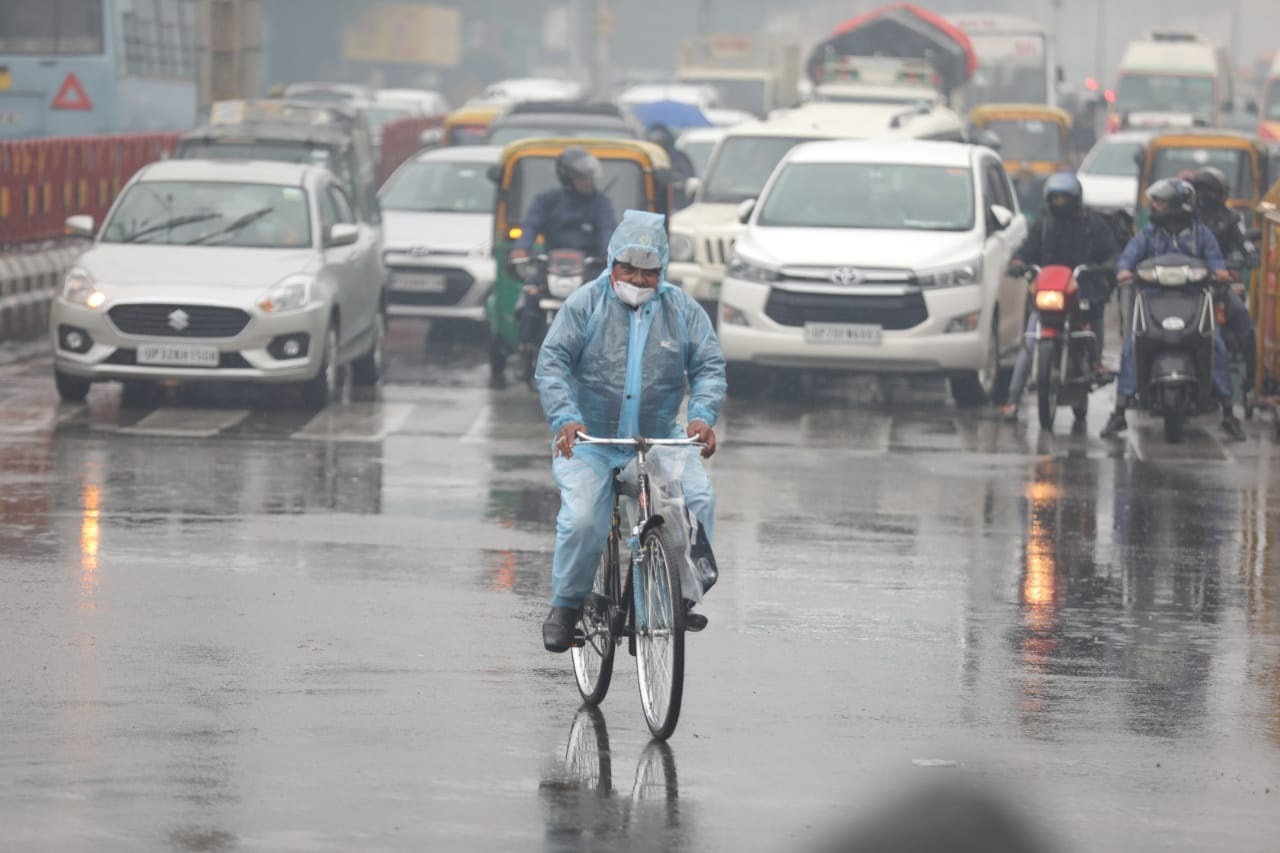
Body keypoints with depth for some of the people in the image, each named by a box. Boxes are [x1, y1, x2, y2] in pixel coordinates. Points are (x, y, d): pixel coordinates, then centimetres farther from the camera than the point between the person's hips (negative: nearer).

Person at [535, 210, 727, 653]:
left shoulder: (682, 310, 5)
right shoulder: (585, 305, -2)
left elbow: (709, 366, 1)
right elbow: (552, 363, -8)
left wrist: (702, 415, -19)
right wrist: (565, 417, -25)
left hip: (661, 438, 2)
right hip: (591, 439, -2)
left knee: (697, 499, -23)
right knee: (582, 519, -23)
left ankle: (681, 595, -9)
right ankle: (566, 606, -1)